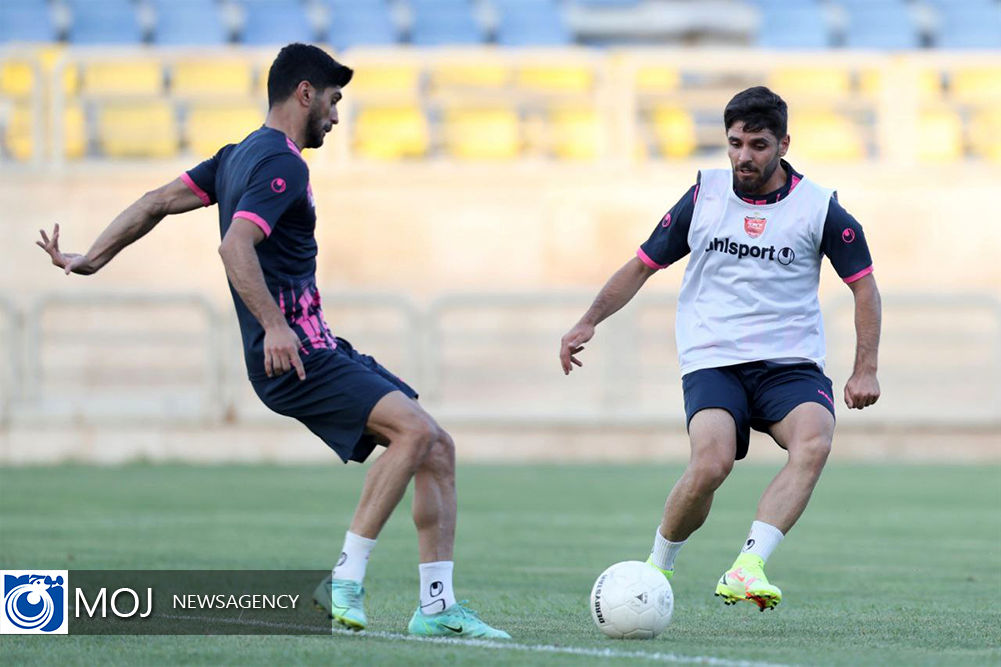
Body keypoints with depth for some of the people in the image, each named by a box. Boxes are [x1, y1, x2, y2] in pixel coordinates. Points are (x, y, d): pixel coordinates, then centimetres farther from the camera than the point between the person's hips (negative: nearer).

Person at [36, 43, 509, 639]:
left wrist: (92, 259, 20)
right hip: (296, 357, -10)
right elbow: (236, 247, -26)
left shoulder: (241, 156, 18)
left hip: (319, 351, 10)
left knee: (438, 449, 4)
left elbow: (158, 202, 19)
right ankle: (348, 578, -21)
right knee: (415, 429, -27)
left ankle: (438, 608, 3)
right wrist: (275, 325, -34)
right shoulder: (281, 164, -12)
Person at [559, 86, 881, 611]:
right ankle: (657, 566, -1)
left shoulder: (818, 207, 1)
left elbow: (863, 283, 9)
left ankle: (746, 568, -40)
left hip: (790, 364, 0)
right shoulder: (704, 197, 5)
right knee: (711, 465, -27)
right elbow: (644, 264, 15)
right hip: (712, 362, 0)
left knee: (814, 443, -32)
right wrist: (589, 321, 4)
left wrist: (865, 370, 0)